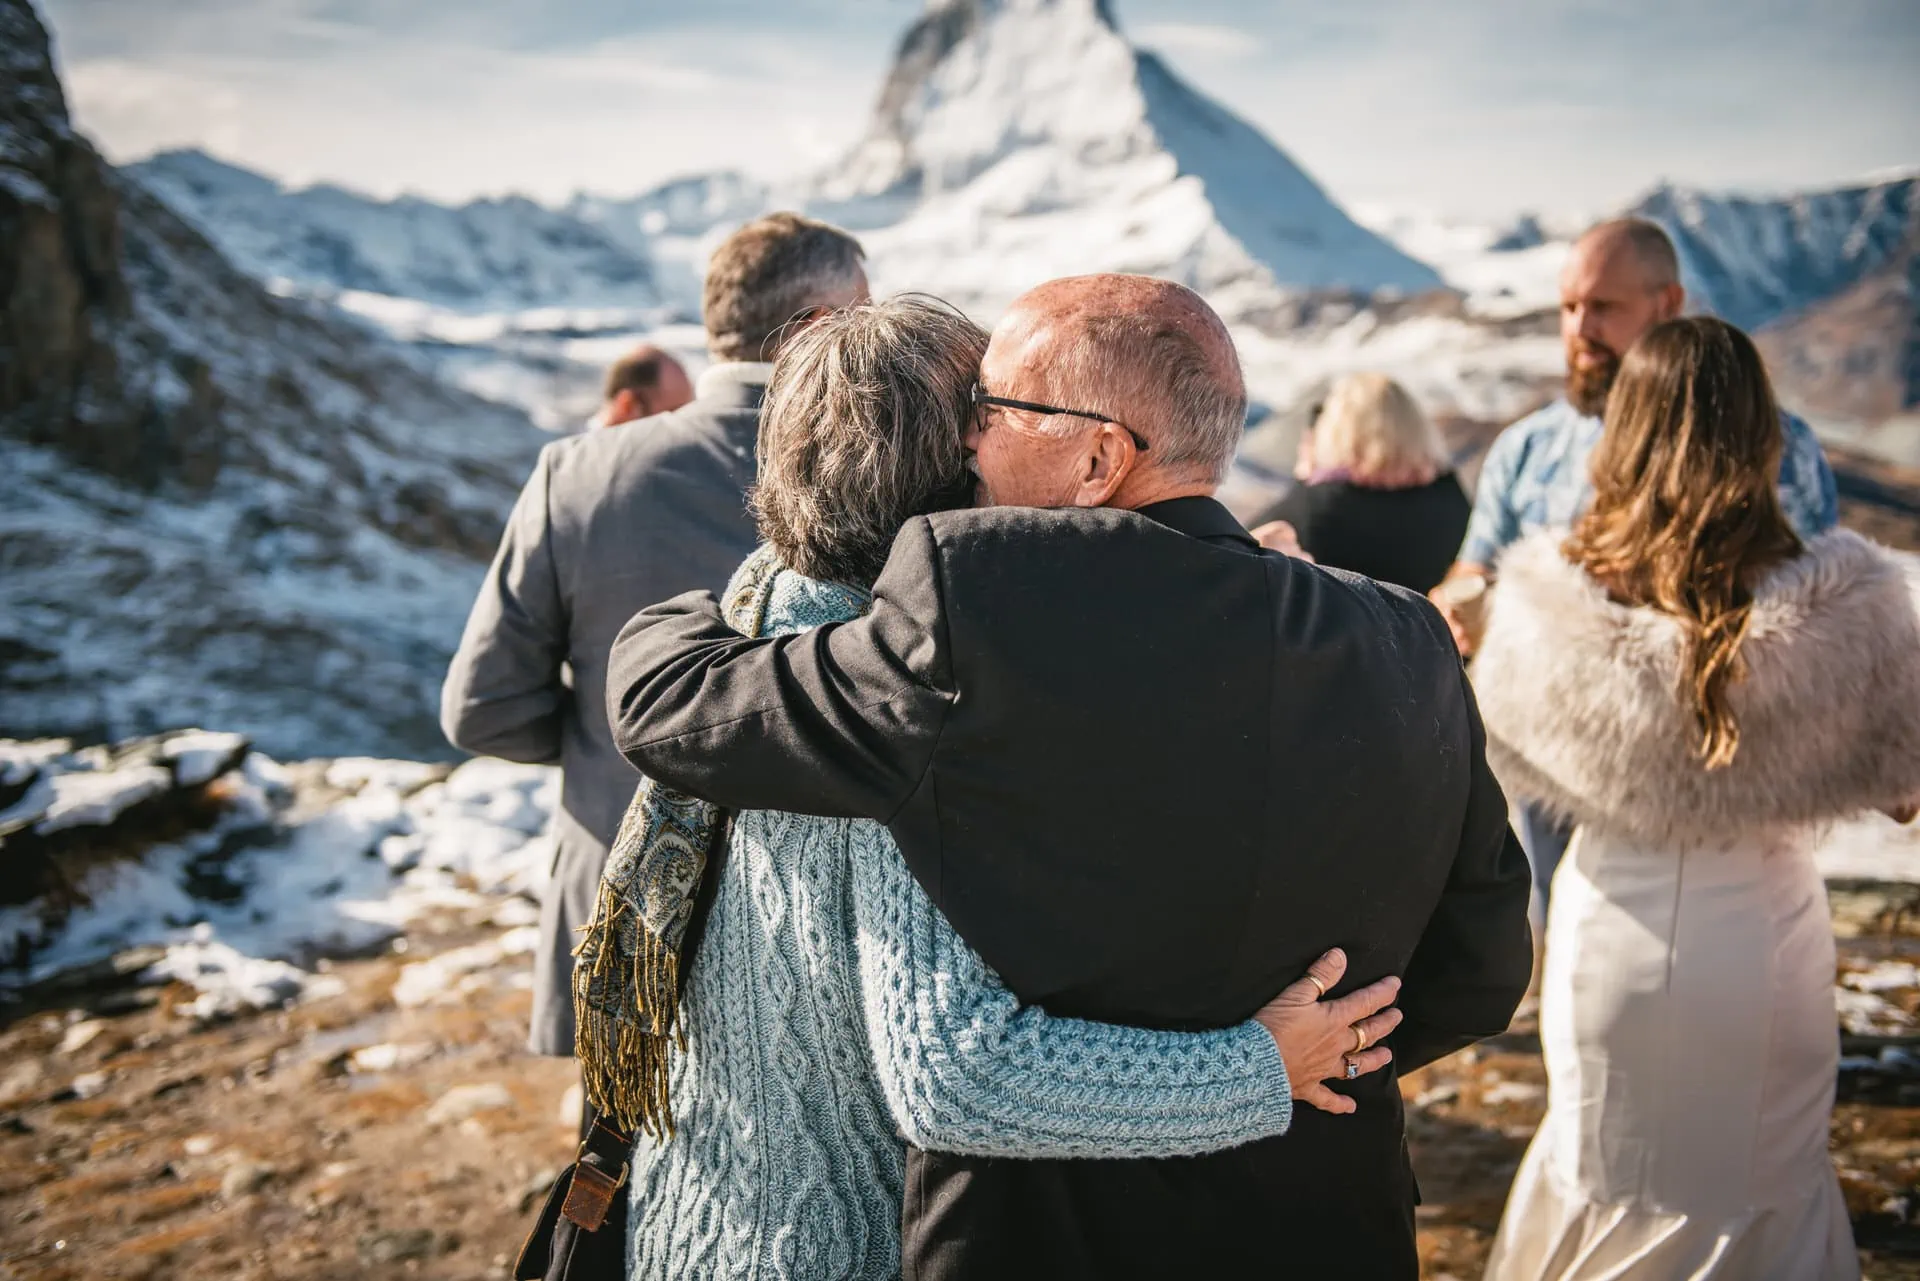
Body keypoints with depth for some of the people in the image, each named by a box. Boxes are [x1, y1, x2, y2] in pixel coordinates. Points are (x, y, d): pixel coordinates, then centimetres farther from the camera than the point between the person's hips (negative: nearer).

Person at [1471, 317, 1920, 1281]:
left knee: (1598, 1185, 22)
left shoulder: (1550, 596, -15)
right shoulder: (1840, 605, -17)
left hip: (1611, 929, 1)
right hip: (1762, 924, 0)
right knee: (1763, 1199, 20)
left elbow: (1498, 750, 0)